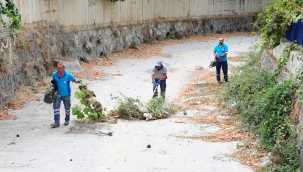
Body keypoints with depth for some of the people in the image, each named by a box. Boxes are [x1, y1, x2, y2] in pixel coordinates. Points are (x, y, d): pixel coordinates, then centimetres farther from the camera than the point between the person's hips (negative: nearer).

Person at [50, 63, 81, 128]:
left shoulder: (68, 75, -19)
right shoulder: (54, 74, -9)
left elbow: (74, 80, -6)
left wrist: (78, 81, -26)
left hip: (66, 94, -2)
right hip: (58, 94, 2)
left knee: (67, 108, 13)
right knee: (56, 107, -8)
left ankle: (67, 120, 34)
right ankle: (57, 122, -6)